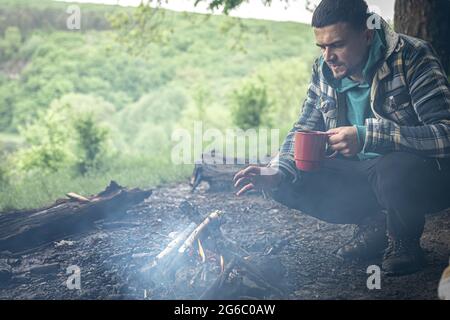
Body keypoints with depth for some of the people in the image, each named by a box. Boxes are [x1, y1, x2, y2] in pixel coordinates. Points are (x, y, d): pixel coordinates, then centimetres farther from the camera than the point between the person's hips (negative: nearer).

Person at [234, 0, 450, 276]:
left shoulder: (413, 58, -20)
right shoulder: (324, 69, -1)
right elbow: (304, 130, 6)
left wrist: (367, 136, -37)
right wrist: (277, 172, -15)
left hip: (424, 173, -6)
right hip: (363, 173, 7)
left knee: (393, 171, -40)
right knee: (286, 183, -9)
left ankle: (404, 242, -6)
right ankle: (376, 224, 5)